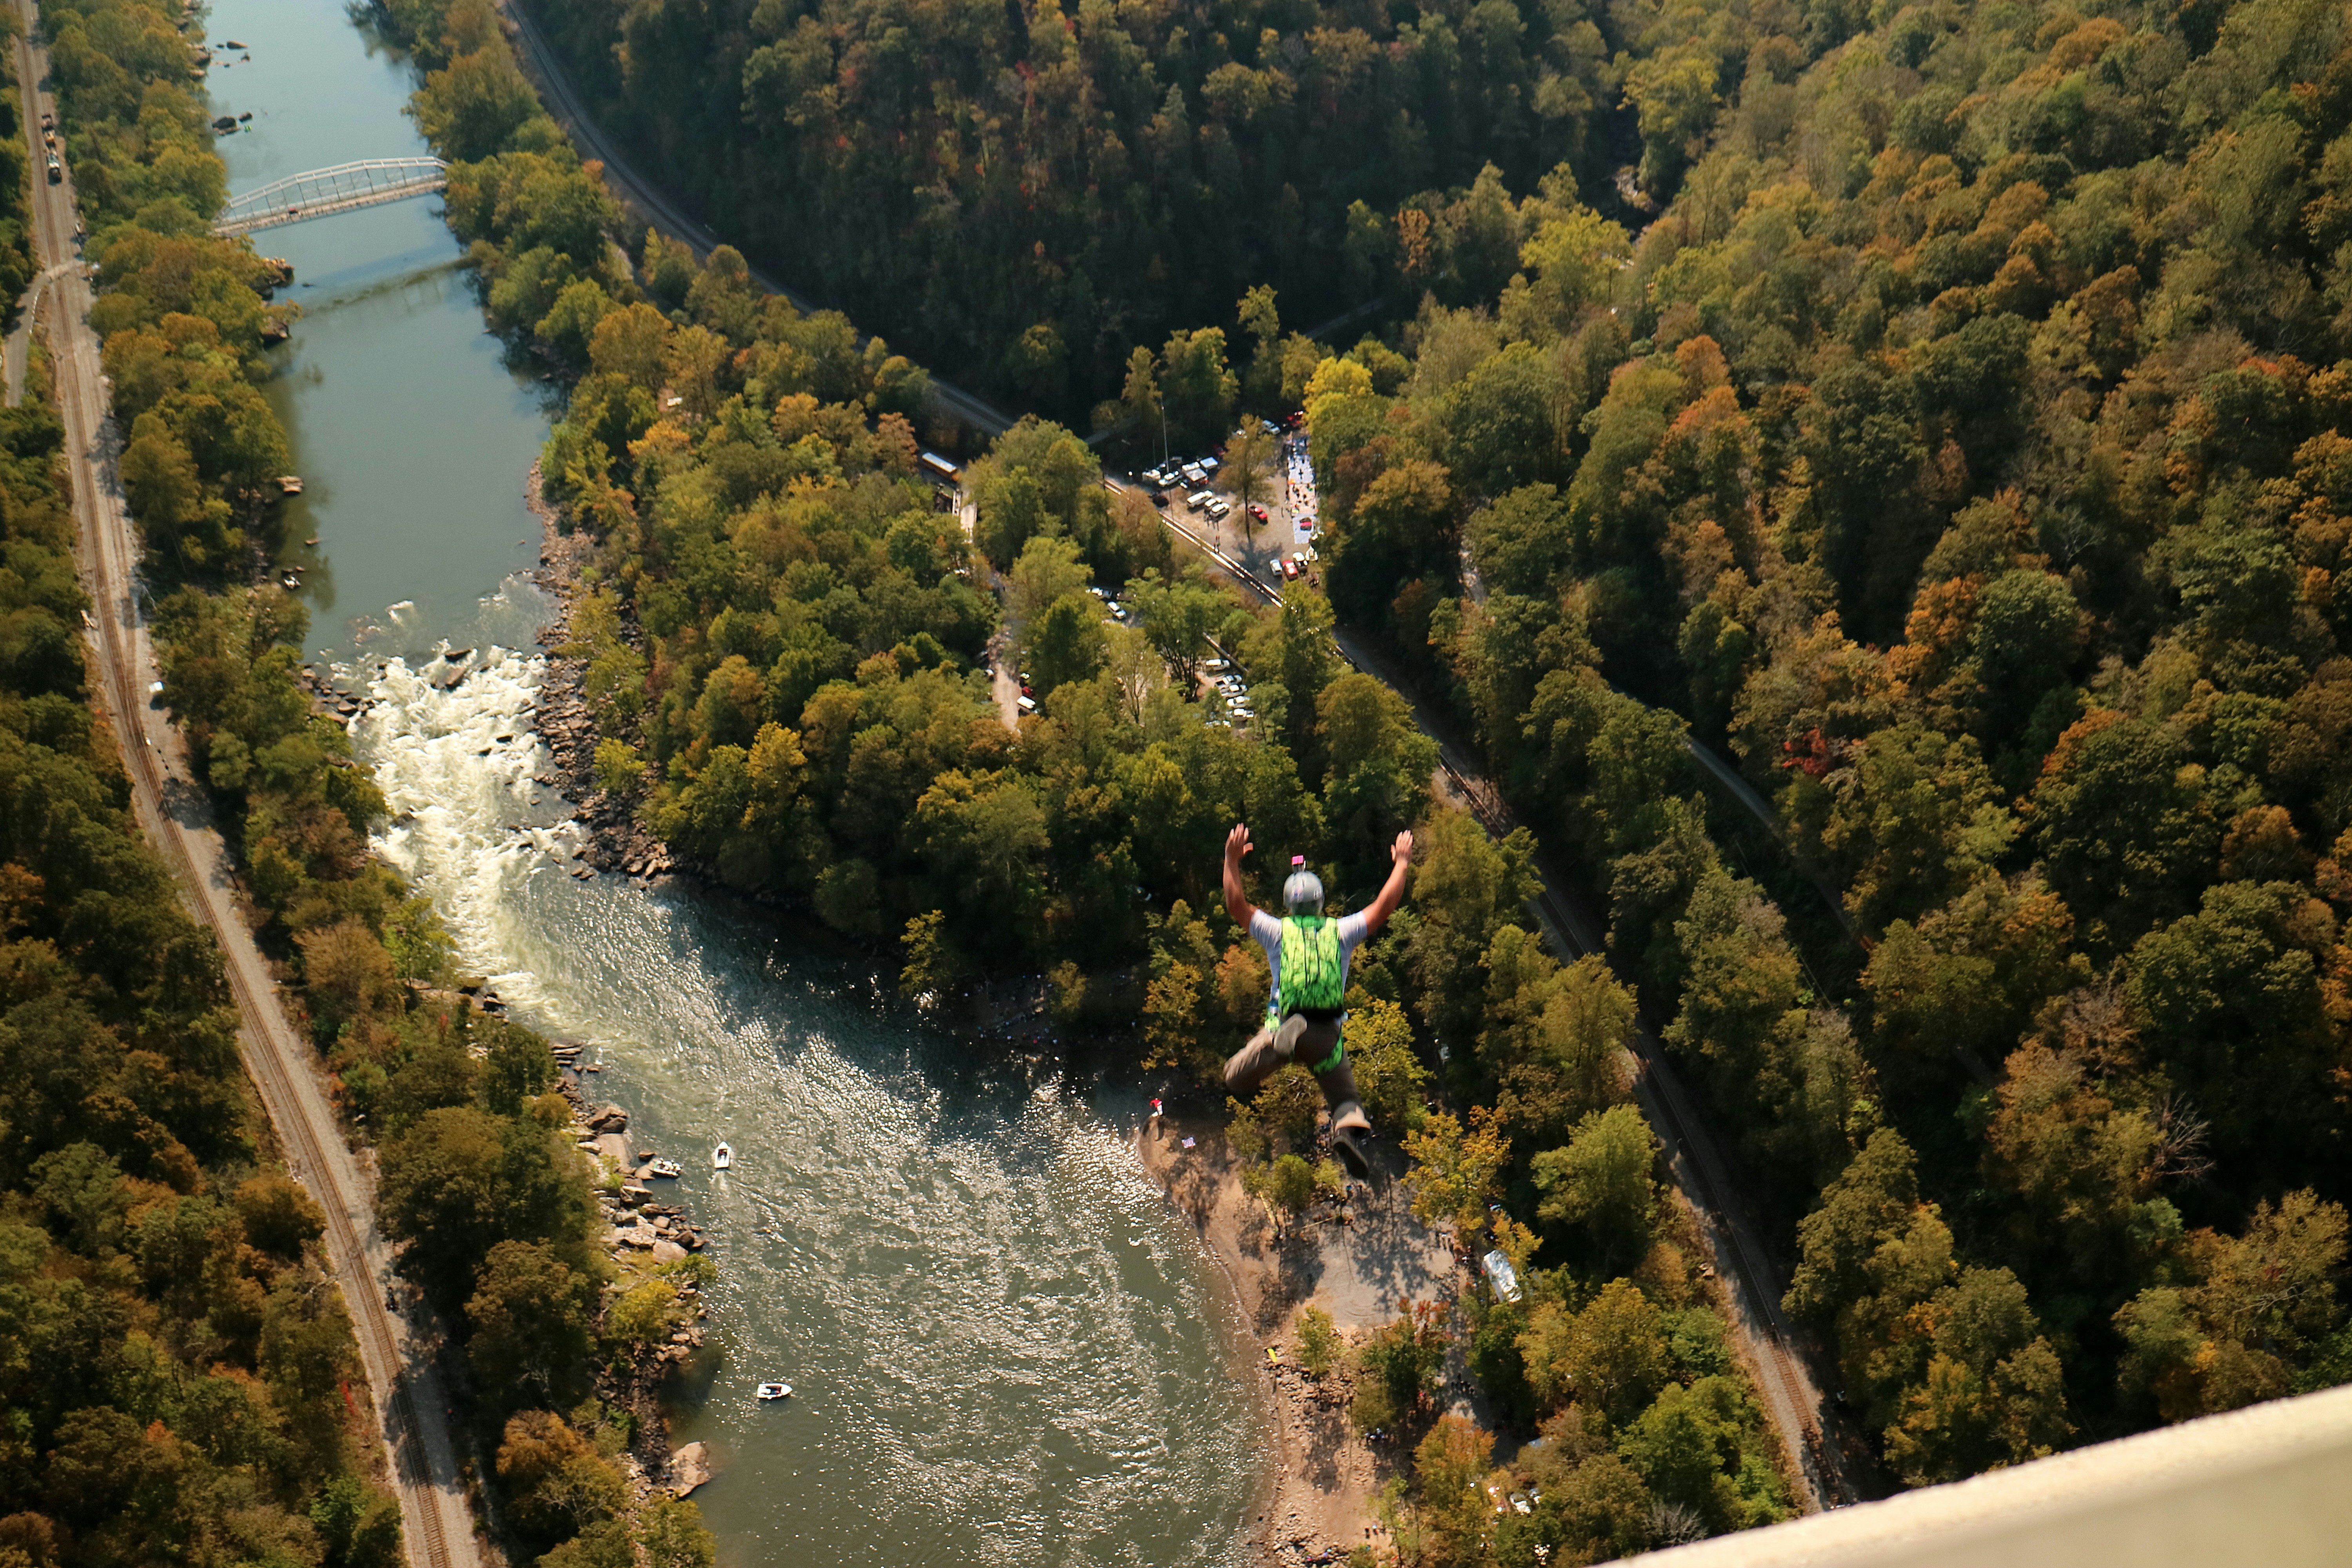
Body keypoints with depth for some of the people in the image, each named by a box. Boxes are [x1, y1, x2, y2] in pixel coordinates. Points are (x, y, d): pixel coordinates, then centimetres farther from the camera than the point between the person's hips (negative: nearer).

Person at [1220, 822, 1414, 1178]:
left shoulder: (1278, 931, 4)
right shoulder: (1341, 931, 5)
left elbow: (1235, 905, 7)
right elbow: (1385, 906, 8)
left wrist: (1232, 860, 15)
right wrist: (1401, 864, 19)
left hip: (1283, 1022, -1)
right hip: (1328, 1033, 2)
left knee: (1235, 1081, 0)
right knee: (1345, 1097, 17)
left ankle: (1282, 1043, -29)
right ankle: (1350, 1127, -22)